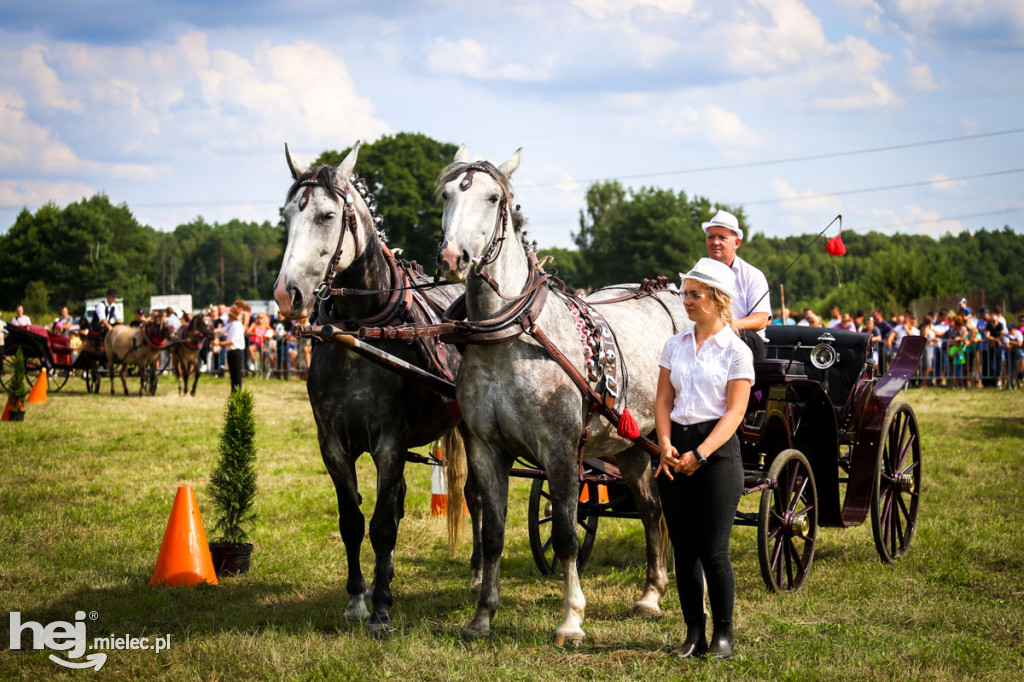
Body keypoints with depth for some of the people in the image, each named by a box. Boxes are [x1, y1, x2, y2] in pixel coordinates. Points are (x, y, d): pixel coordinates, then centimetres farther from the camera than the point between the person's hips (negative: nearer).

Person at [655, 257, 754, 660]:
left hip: (717, 448, -5)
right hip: (676, 449, 5)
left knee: (713, 550, -4)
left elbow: (735, 412, -9)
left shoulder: (736, 351, -4)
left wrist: (701, 454, -19)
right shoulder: (675, 345, 10)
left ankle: (723, 633, 10)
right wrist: (665, 444, -10)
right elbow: (663, 400, 7)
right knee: (683, 548, 7)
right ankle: (694, 633, 16)